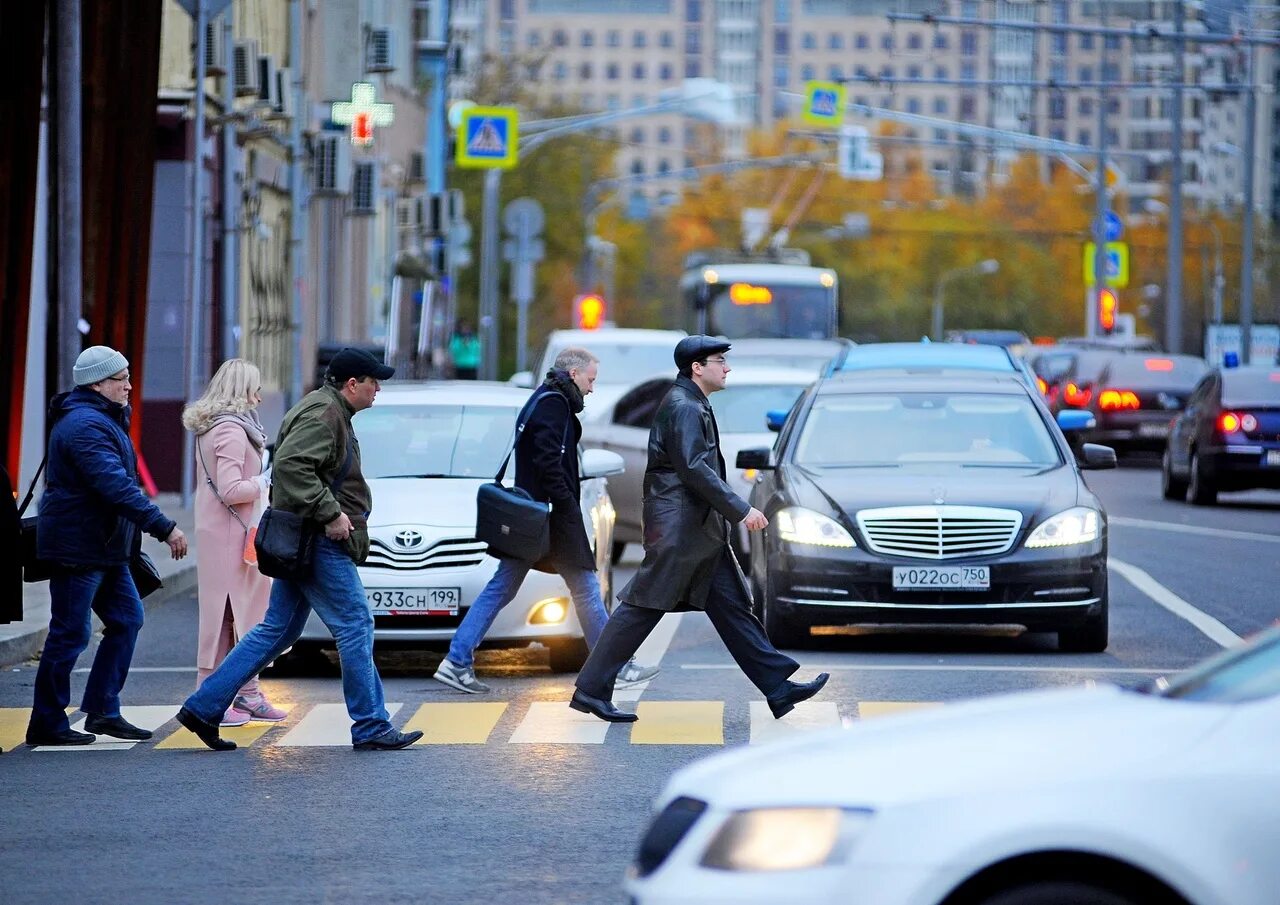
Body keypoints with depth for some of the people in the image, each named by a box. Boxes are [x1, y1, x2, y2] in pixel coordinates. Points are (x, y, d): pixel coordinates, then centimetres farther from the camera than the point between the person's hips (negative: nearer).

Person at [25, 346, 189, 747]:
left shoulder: (105, 420, 16)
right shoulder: (86, 426, -19)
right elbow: (116, 486, -28)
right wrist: (165, 528, -30)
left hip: (105, 548, 11)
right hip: (78, 547, -11)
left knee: (126, 619, 10)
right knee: (70, 635, -4)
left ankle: (103, 711, 15)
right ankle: (47, 724, 3)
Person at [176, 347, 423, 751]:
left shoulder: (328, 412, 19)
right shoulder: (323, 415, -15)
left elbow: (293, 467, 28)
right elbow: (291, 465, -28)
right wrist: (329, 514, -26)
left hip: (302, 543, 11)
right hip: (319, 543, -11)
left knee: (277, 631, 12)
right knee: (355, 627, -5)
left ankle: (203, 707, 11)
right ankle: (372, 728, 0)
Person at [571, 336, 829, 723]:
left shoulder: (694, 407, 18)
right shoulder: (683, 408, -14)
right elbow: (693, 469, -22)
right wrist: (741, 510, -21)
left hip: (701, 530, 10)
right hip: (677, 529, -10)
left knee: (732, 606, 8)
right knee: (643, 607, -6)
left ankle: (778, 687, 7)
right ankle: (592, 689, -1)